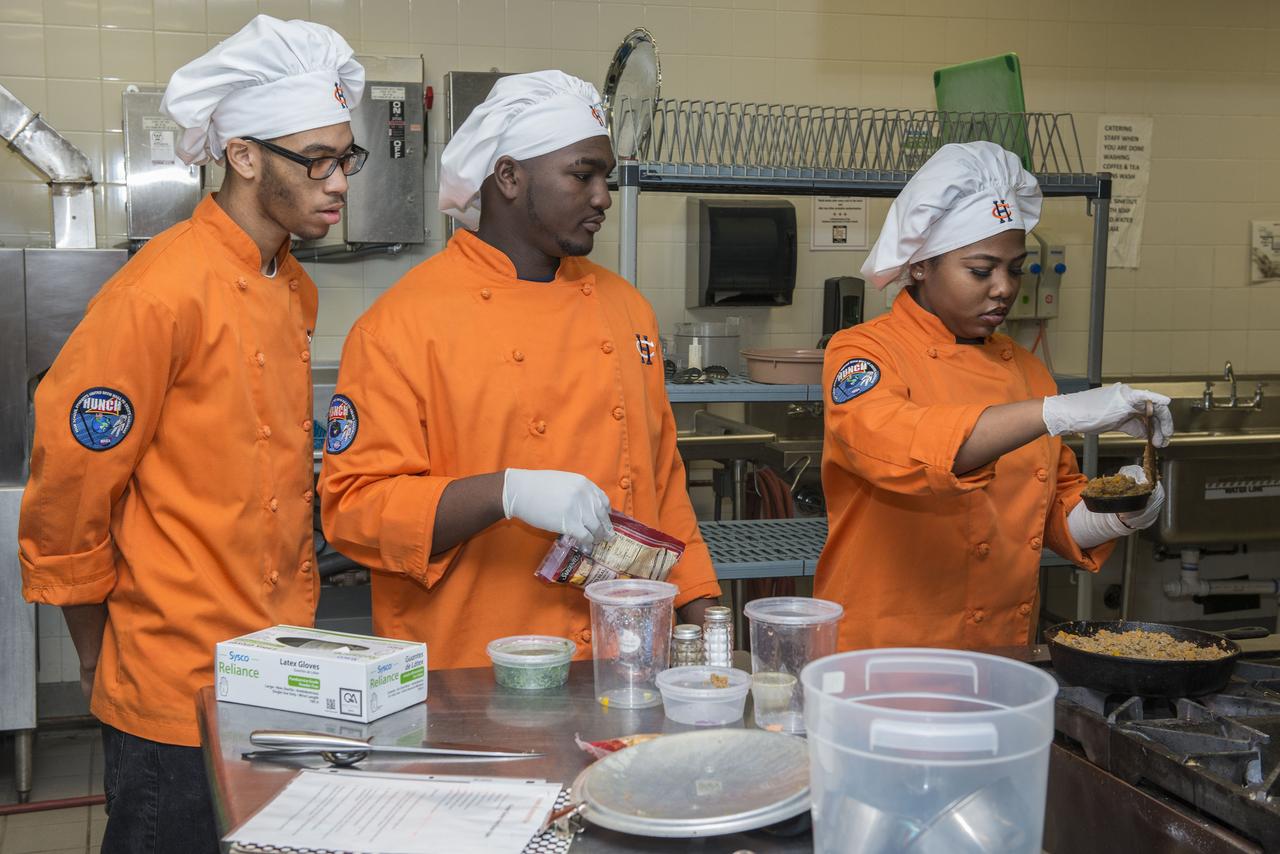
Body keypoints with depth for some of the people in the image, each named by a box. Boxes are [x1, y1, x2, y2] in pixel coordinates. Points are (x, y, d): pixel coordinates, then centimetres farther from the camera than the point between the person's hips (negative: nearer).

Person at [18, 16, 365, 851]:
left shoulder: (294, 290, 7)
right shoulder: (160, 294, -19)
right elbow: (70, 482, -13)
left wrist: (296, 621, 14)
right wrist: (100, 657, -1)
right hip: (179, 694, -7)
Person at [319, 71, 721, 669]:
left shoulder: (625, 307, 9)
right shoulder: (400, 325, -11)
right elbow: (353, 507, -14)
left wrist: (703, 615, 7)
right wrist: (506, 494, -27)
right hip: (466, 682, -5)